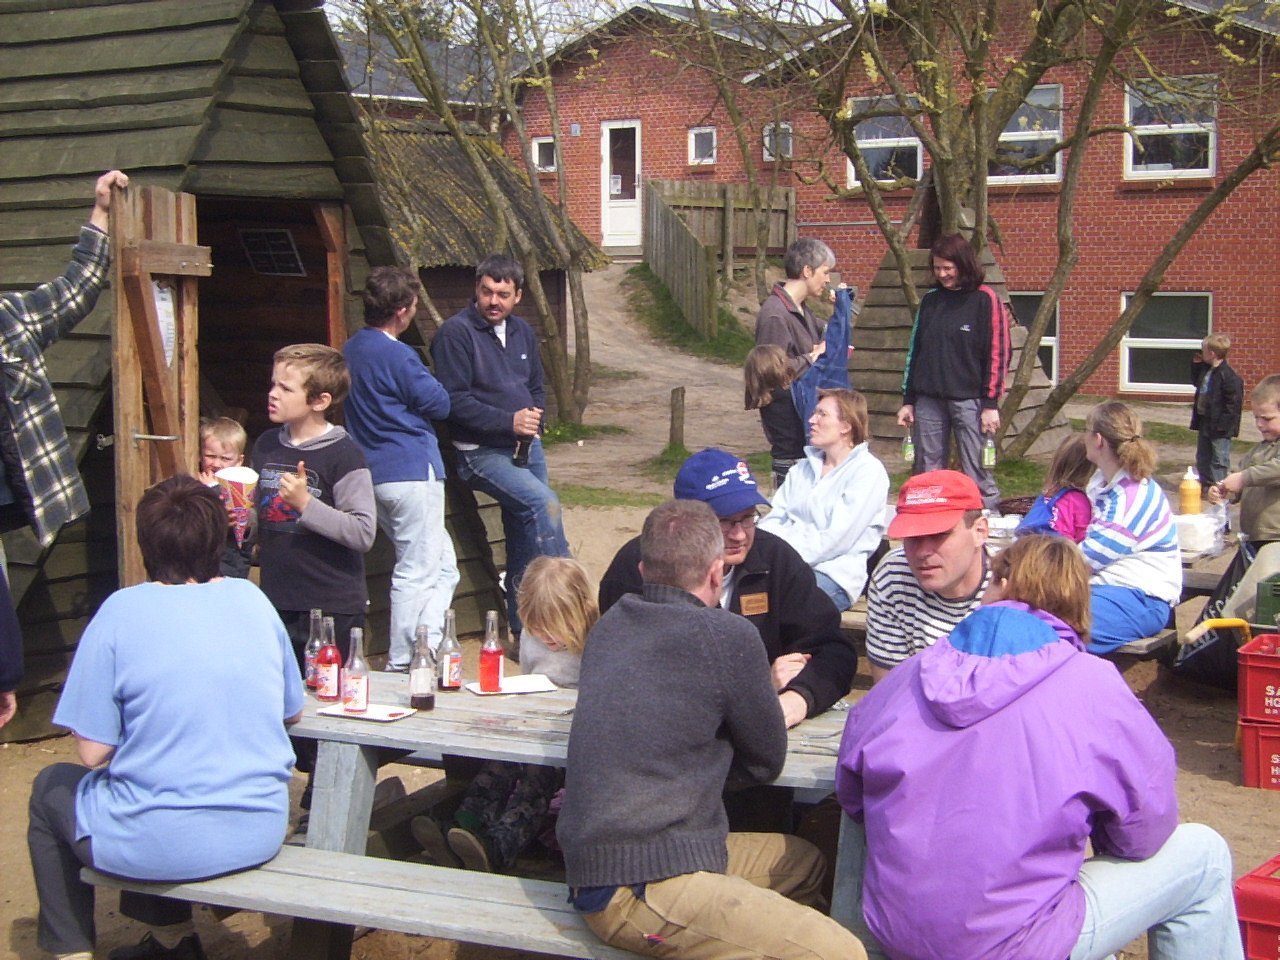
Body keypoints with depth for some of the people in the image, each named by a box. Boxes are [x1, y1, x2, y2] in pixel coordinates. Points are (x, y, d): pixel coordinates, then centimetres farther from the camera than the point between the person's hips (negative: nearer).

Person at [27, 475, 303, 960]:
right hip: (259, 835, 4)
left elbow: (93, 752, -11)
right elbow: (292, 712, 10)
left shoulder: (122, 611, -12)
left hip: (159, 846, -4)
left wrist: (151, 720, 8)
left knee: (51, 787, 25)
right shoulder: (253, 599, 0)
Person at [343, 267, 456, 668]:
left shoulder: (351, 350, 11)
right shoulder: (398, 356, -16)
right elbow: (439, 404, -8)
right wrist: (426, 381, 11)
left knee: (442, 566, 15)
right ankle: (402, 665, 3)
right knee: (417, 572, -1)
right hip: (412, 472, -9)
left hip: (375, 471, 9)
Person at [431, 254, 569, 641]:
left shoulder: (523, 333, 13)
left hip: (525, 447, 7)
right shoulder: (456, 333, -10)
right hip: (481, 451, -7)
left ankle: (523, 630, 19)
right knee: (543, 502, -27)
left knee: (524, 540, 9)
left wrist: (534, 422, 0)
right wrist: (509, 421, -21)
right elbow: (455, 401, -16)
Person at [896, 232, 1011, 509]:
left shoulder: (985, 299, -1)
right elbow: (914, 351, 15)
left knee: (976, 472, -6)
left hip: (969, 400, -5)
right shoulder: (930, 301, 13)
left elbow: (997, 354, -4)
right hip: (929, 400, 5)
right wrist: (908, 400, 12)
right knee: (927, 474, 5)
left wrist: (991, 403, -9)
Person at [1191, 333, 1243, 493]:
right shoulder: (1206, 370, 7)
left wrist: (1224, 423, -23)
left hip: (1219, 426, -9)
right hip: (1204, 422, 9)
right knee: (1203, 456, 18)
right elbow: (1197, 382, 27)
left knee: (1219, 459, 0)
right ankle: (1205, 483, 30)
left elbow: (1234, 401, -21)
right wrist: (1196, 365, 12)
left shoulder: (1228, 376, -20)